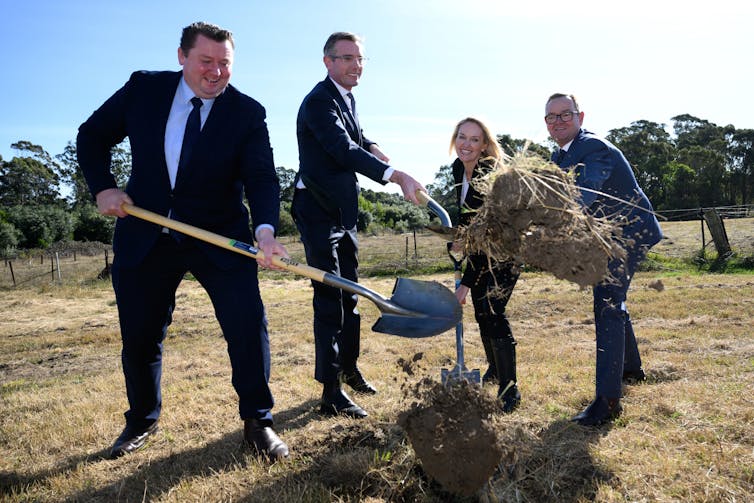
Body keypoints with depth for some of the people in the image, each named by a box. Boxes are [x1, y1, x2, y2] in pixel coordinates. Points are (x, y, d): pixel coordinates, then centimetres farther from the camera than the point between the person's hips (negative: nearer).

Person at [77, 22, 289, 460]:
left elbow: (262, 177, -18)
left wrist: (265, 229, -36)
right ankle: (142, 420, 36)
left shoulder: (248, 113, -7)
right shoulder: (143, 88, -1)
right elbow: (93, 136, 10)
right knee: (140, 336, 11)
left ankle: (258, 421, 10)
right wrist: (103, 188, -5)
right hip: (145, 235, 2)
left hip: (221, 236, -1)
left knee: (248, 322, -11)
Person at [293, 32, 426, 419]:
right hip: (318, 212, -9)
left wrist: (369, 146, 5)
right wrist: (397, 176, -42)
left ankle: (349, 368, 32)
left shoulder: (347, 98, 12)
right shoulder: (319, 101, -17)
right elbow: (344, 150, -32)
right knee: (330, 299, -10)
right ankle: (331, 393, -2)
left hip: (343, 212, 9)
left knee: (349, 294, 15)